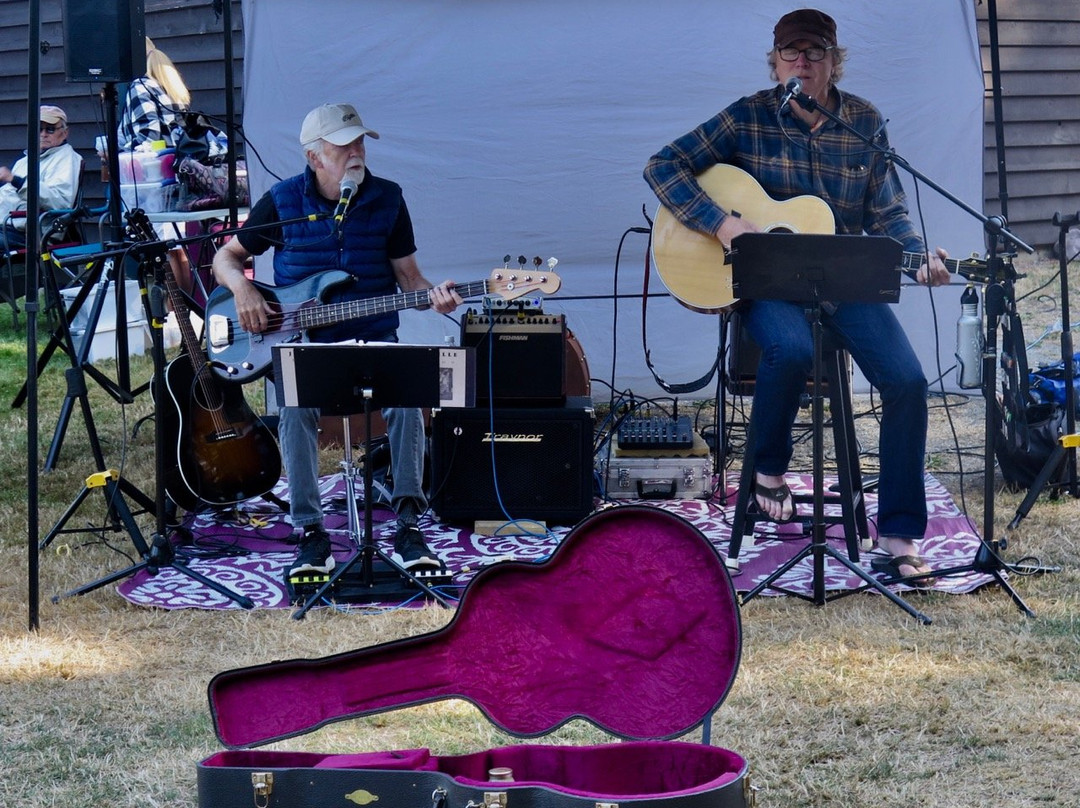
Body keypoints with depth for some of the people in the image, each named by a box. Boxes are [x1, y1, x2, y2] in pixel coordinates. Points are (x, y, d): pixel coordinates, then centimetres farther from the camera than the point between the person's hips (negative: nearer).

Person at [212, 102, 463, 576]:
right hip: (301, 341, -1)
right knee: (296, 409, -31)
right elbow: (226, 258, 10)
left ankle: (408, 527, -20)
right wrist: (242, 289, -12)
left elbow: (406, 274, 8)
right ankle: (311, 535, -24)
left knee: (406, 401, -28)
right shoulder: (282, 202, 1)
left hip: (372, 338, 1)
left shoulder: (387, 199, 5)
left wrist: (432, 295, -14)